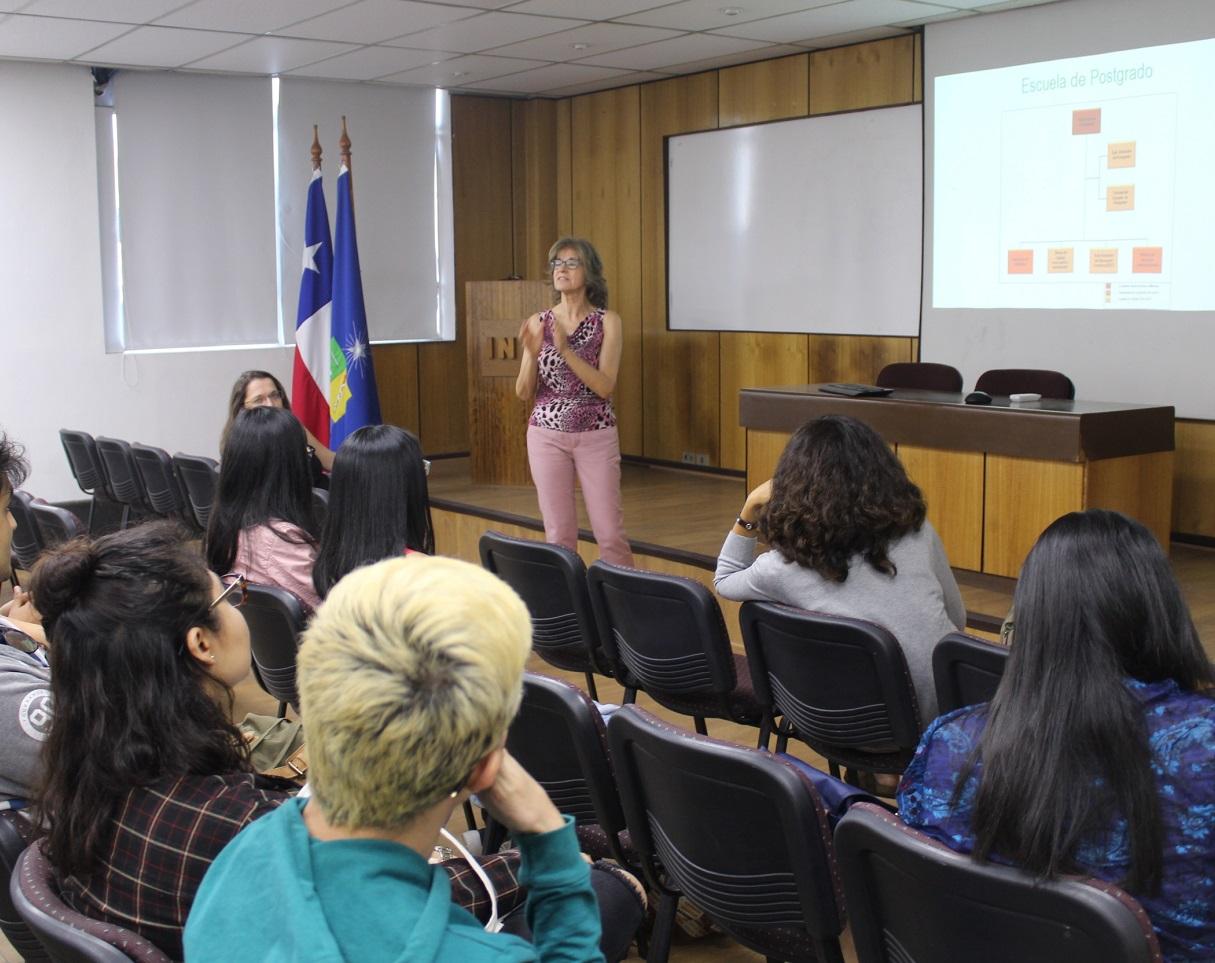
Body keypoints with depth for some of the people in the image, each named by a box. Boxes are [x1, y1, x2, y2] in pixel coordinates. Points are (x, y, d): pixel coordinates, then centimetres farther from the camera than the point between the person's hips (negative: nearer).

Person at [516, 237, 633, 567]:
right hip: (547, 436, 2)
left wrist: (566, 350, -23)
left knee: (610, 533, 0)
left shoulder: (607, 321, -4)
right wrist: (532, 353, -18)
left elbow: (605, 386, -13)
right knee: (559, 534, 4)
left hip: (597, 436, -2)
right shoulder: (538, 323, 2)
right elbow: (523, 392, 0)